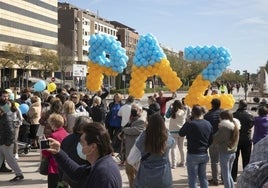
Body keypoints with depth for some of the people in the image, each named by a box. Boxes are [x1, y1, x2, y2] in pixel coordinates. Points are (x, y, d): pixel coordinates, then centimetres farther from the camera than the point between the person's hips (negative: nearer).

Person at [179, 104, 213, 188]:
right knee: (203, 177, 16)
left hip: (193, 155, -5)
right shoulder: (208, 124, 0)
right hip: (204, 154, 5)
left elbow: (181, 134, -2)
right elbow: (211, 140, 8)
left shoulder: (190, 124, -18)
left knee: (192, 179, 3)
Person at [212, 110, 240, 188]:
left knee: (225, 175, 3)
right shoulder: (235, 126, 4)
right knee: (229, 174, 20)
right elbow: (235, 140, 11)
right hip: (233, 152, 8)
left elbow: (215, 140, -14)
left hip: (225, 153, -8)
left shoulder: (224, 127, -19)